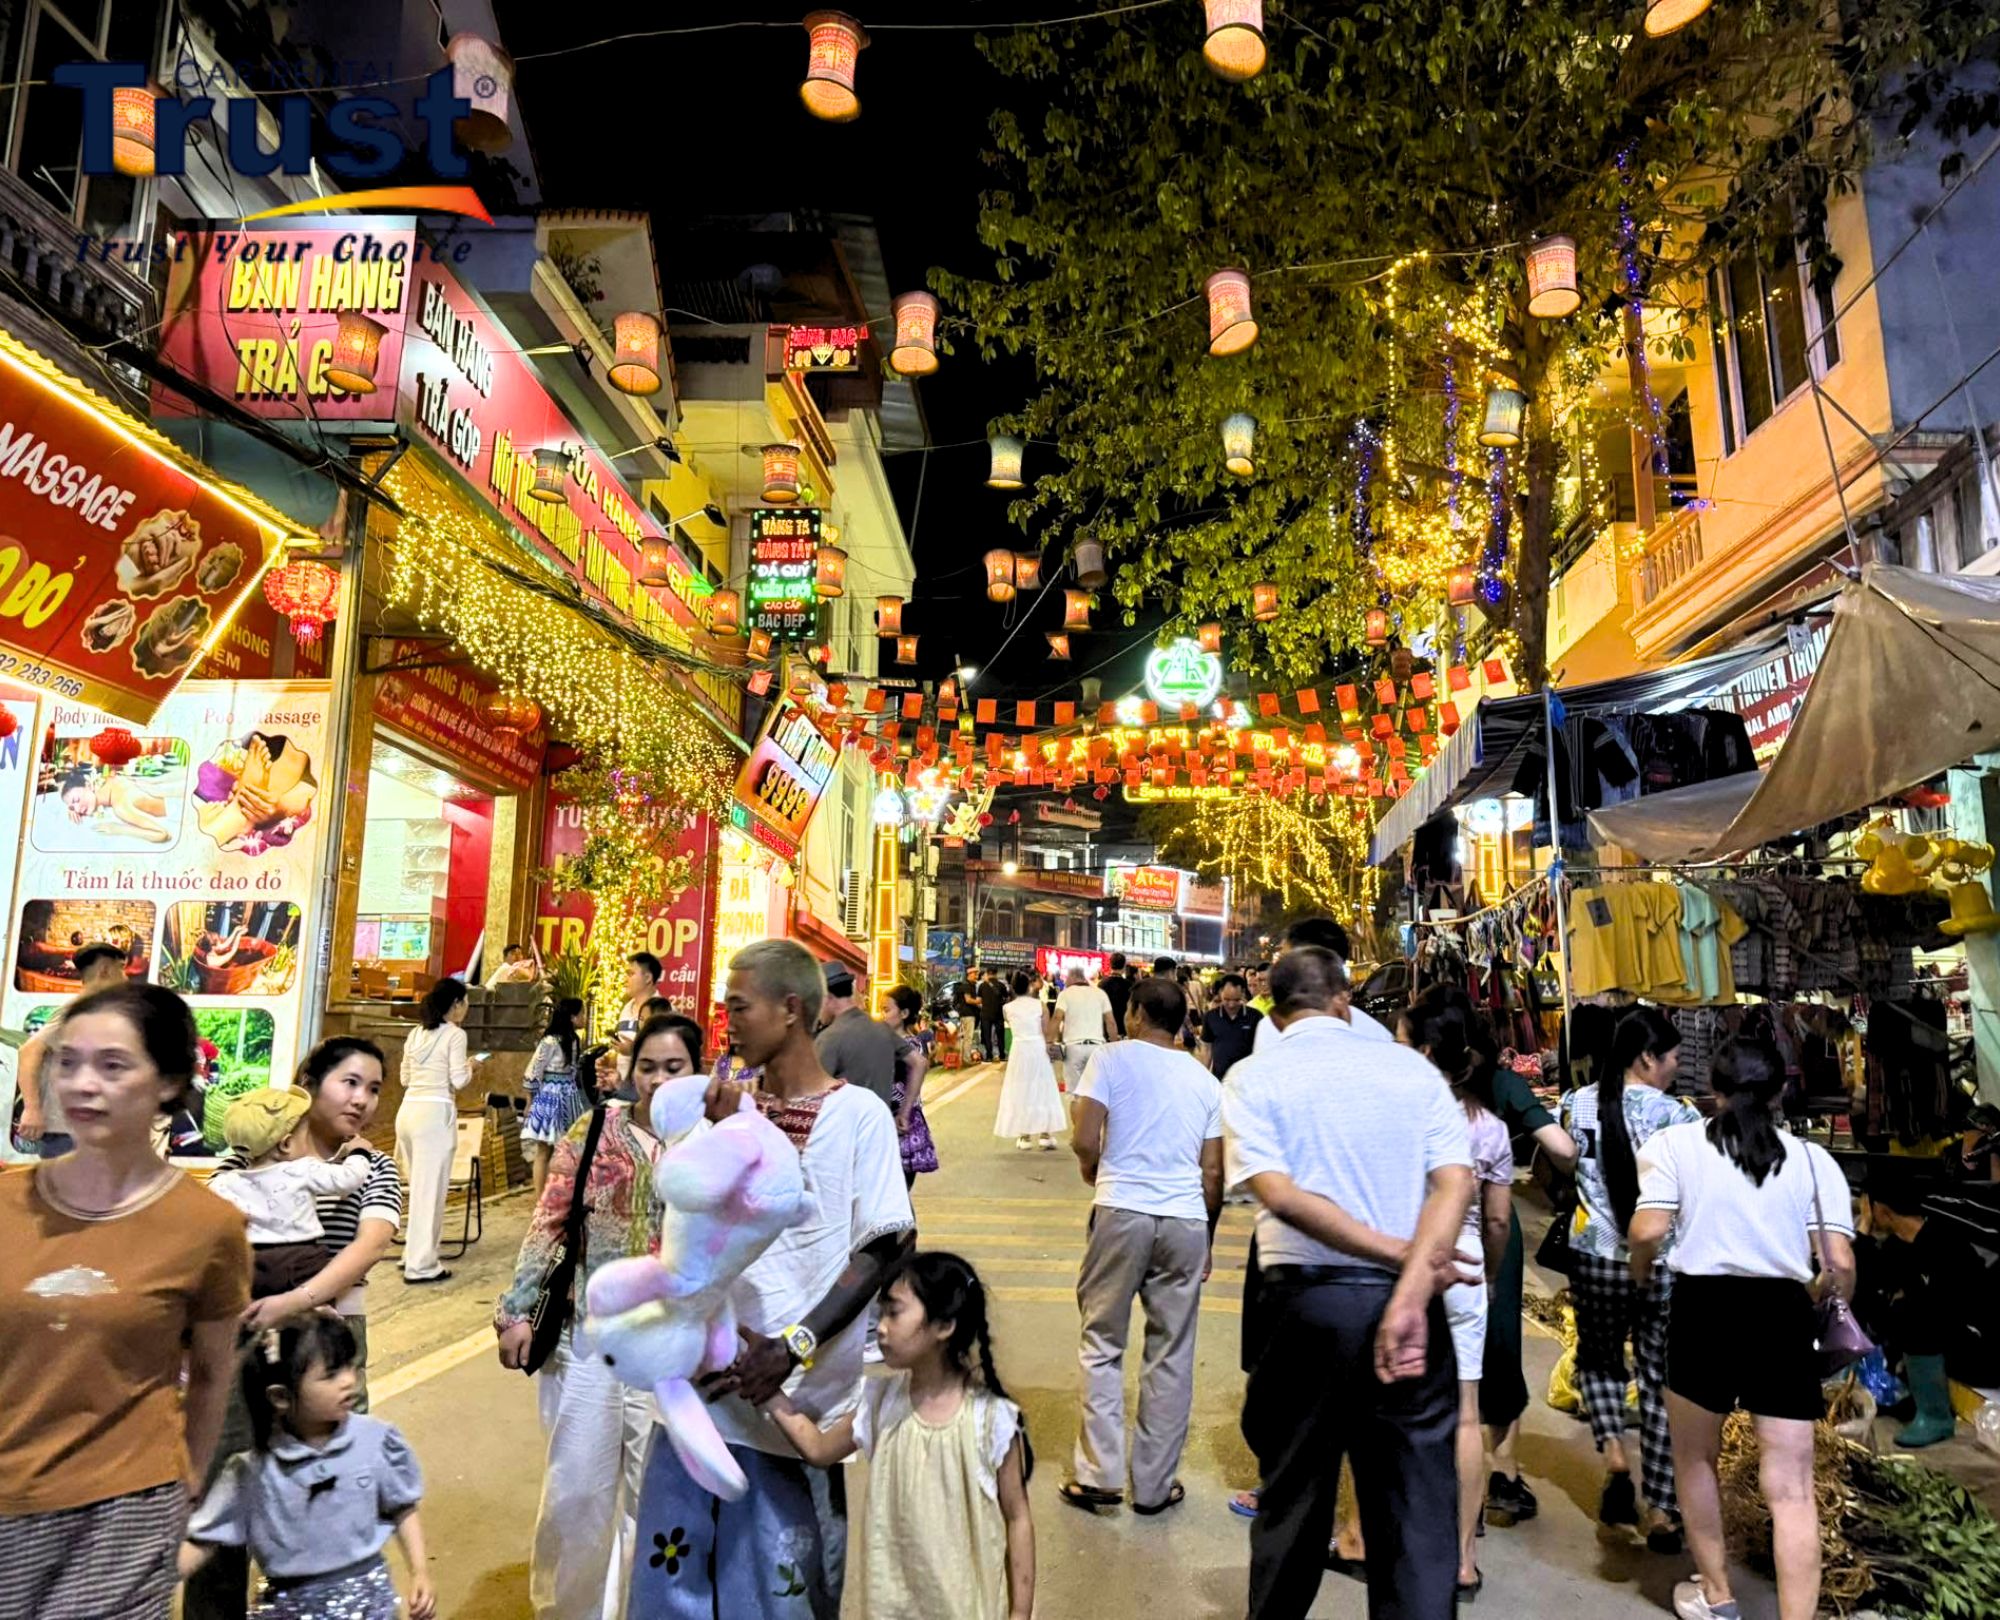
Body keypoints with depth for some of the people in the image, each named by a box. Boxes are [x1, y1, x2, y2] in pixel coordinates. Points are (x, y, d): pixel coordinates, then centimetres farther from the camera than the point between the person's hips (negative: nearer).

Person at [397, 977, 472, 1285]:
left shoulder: (415, 1034, 14)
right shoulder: (455, 1034, -7)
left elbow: (405, 1077, 19)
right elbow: (458, 1081, -10)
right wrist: (470, 1067, 9)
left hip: (408, 1109, 7)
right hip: (435, 1112, -7)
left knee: (418, 1185, 17)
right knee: (430, 1189, -2)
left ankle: (413, 1254, 24)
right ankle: (421, 1265, 0)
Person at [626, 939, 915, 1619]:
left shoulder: (857, 1114, -8)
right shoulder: (731, 1110, 6)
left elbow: (881, 1250, -10)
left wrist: (792, 1348, -17)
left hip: (796, 1397, -4)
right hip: (703, 1383, 4)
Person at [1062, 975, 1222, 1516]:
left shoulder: (1113, 1059, -1)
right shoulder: (1205, 1081, 11)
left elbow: (1085, 1142, -9)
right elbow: (1213, 1173, 10)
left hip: (1122, 1212, -3)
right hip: (1187, 1221, 3)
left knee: (1102, 1345, 10)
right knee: (1171, 1355, 11)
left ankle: (1098, 1475, 12)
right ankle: (1154, 1486, 20)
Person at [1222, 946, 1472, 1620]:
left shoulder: (1253, 1076, -2)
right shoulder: (1413, 1067, 3)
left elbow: (1280, 1194, -15)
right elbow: (1454, 1182, -9)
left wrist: (1398, 1253, -11)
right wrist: (1410, 1292, -18)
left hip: (1309, 1299, -1)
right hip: (1409, 1298, 2)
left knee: (1294, 1492, 16)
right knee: (1418, 1503, 11)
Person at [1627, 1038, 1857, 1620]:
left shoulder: (1674, 1142, 0)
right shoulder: (1812, 1157, 6)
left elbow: (1649, 1230, -11)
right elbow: (1839, 1262, 0)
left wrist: (1640, 1270, 10)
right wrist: (1828, 1299, 22)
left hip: (1705, 1310, -1)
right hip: (1785, 1317, 2)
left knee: (1695, 1458, 21)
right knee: (1791, 1489, 6)